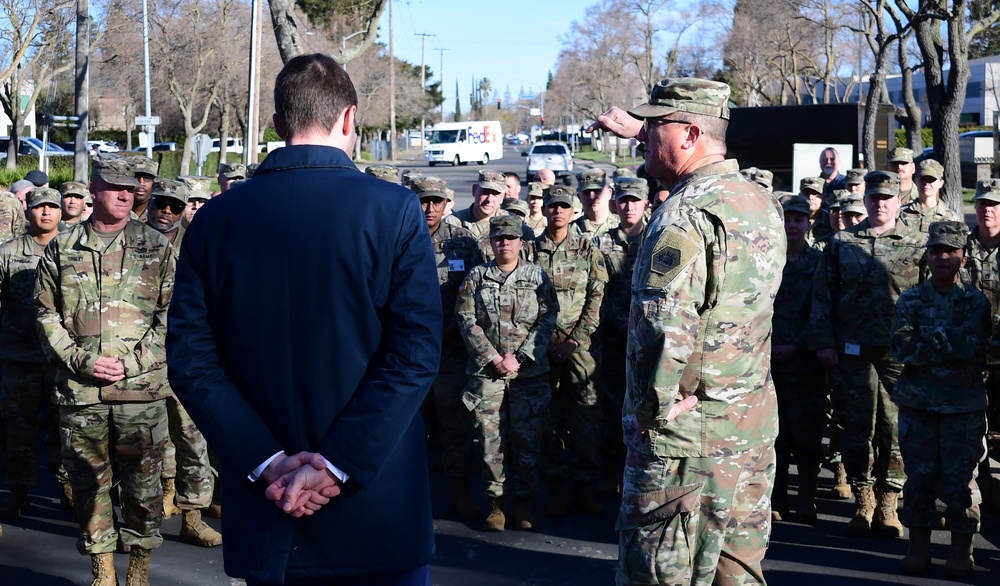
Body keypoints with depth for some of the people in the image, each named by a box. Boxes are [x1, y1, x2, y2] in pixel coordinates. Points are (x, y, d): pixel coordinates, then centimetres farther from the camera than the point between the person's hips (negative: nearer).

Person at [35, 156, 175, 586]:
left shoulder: (156, 246, 5)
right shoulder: (61, 249, 7)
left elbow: (170, 312, 3)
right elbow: (46, 312, 7)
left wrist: (132, 360, -9)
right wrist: (81, 360, -7)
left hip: (141, 388, -1)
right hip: (79, 389, 1)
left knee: (142, 482, 5)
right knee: (89, 482, 8)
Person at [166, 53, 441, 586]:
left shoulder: (215, 220, 0)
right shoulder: (395, 210, -9)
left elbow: (191, 360, -4)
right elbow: (416, 353, -15)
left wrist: (268, 462, -8)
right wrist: (336, 465, -15)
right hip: (378, 511, -2)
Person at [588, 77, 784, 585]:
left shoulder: (684, 218, -20)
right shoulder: (762, 203, 7)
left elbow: (664, 333, -26)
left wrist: (655, 411, -14)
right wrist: (637, 129, 35)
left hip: (686, 435, -8)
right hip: (754, 427, 8)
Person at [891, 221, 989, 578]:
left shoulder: (976, 302, 3)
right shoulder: (910, 300, 6)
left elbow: (971, 347, -13)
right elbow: (903, 348, -8)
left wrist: (930, 336, -10)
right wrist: (951, 345, -13)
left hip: (963, 403, -1)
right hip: (917, 401, 1)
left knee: (960, 478, 0)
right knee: (919, 475, 5)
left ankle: (961, 551, 12)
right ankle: (918, 547, 17)